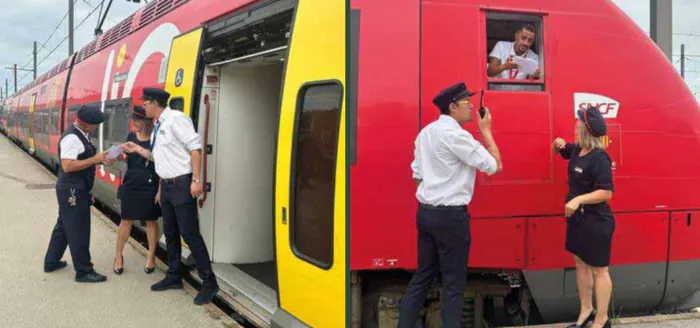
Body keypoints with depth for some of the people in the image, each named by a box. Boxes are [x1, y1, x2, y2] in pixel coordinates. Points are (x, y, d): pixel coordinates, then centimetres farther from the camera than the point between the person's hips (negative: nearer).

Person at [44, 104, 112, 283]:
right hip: (72, 191, -10)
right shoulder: (72, 138, -21)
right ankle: (83, 272, 6)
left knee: (63, 226, 20)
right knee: (78, 231, -2)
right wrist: (95, 159, -25)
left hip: (75, 190, 10)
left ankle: (51, 262, 33)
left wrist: (99, 160, 1)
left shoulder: (82, 135, 10)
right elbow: (68, 166, -28)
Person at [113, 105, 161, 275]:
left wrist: (160, 189, -12)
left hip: (150, 186, -4)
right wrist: (121, 157, -9)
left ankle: (151, 257, 21)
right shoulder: (131, 136, 5)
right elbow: (128, 159, 15)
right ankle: (118, 256, 20)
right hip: (131, 184, 4)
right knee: (126, 220, 8)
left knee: (151, 221, 8)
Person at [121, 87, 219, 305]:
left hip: (181, 184, -9)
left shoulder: (175, 119, -14)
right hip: (166, 185, 9)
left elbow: (195, 147, -20)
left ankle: (209, 282, -1)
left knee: (190, 234, -8)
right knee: (170, 233, 16)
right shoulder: (158, 126, 14)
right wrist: (137, 150, 14)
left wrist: (196, 180, -23)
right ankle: (173, 277, 28)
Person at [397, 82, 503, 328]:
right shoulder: (455, 134, -15)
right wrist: (486, 130, -2)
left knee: (422, 276, 15)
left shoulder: (426, 132, 10)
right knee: (454, 282, 2)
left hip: (426, 212, 8)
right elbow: (493, 165, -13)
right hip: (450, 215, -8)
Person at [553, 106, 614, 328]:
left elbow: (607, 192, -25)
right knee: (581, 264, 17)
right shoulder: (577, 150, 4)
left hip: (596, 222, -9)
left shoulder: (599, 158, -22)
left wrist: (579, 199, -33)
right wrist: (559, 144, 3)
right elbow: (562, 151, 27)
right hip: (577, 218, 9)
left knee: (599, 270, 1)